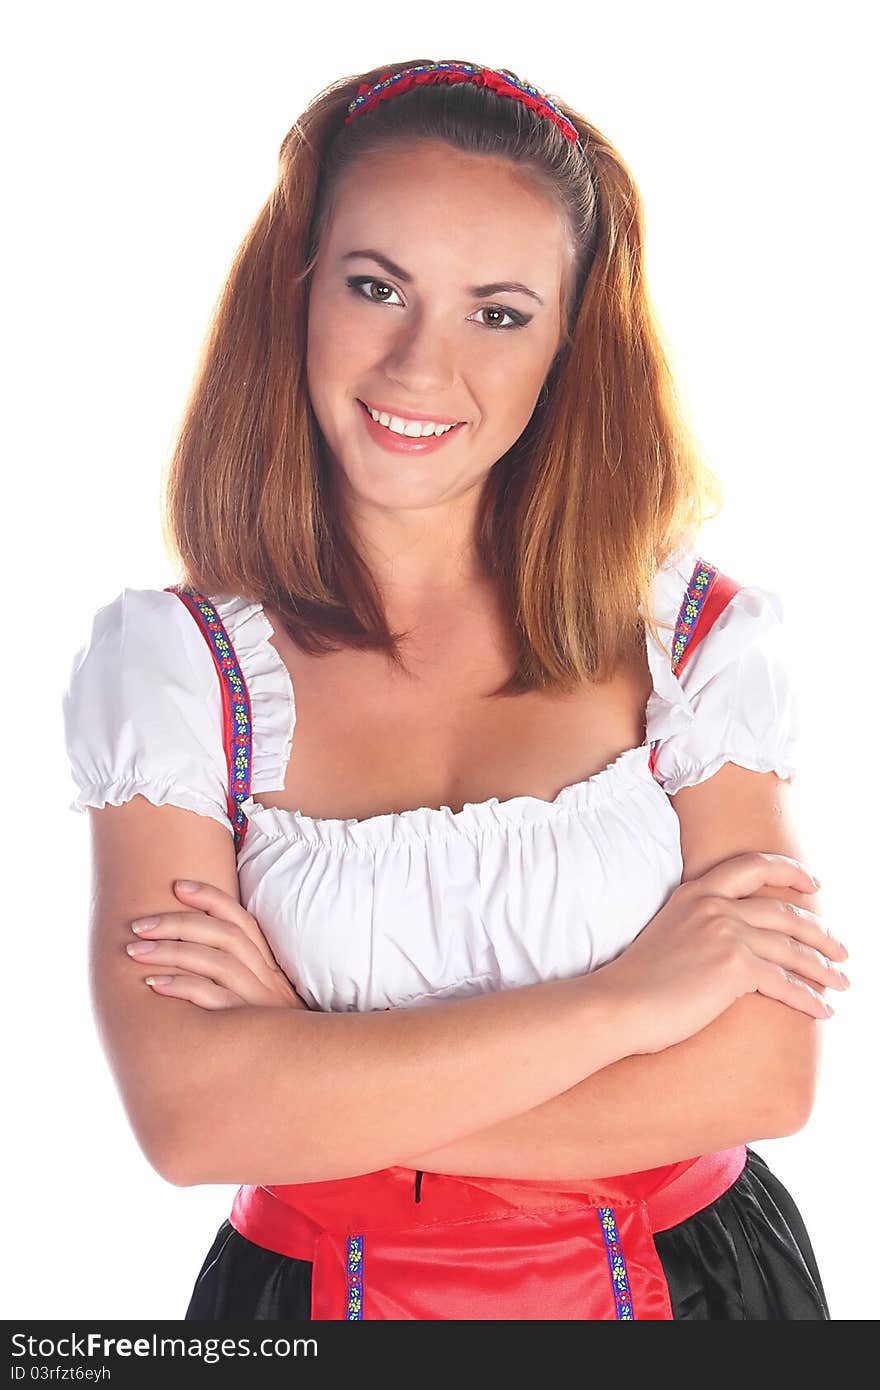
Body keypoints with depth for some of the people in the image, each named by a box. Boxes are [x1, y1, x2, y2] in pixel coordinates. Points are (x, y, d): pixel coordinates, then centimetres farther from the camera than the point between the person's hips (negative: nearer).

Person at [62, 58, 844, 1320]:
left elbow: (759, 1078, -16)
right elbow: (187, 1114, -22)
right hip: (314, 1283, 0)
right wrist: (623, 998, -20)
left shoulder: (701, 635, -9)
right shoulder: (166, 662, -12)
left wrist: (314, 1083, -20)